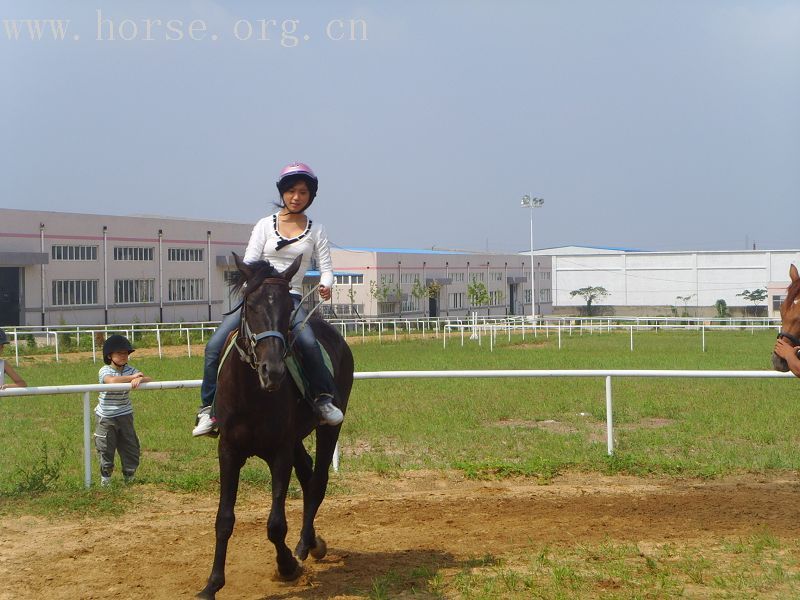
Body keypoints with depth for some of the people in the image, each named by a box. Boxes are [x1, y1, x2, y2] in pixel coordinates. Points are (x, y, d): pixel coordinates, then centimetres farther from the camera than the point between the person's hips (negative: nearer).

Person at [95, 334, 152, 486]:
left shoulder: (130, 370, 0)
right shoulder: (105, 371, -12)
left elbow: (150, 381, -11)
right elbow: (112, 380, -36)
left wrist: (139, 379, -33)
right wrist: (132, 377, -28)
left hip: (125, 416, 4)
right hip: (106, 418, -4)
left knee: (131, 447, 6)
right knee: (106, 449, 5)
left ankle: (129, 476, 22)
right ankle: (105, 477, 24)